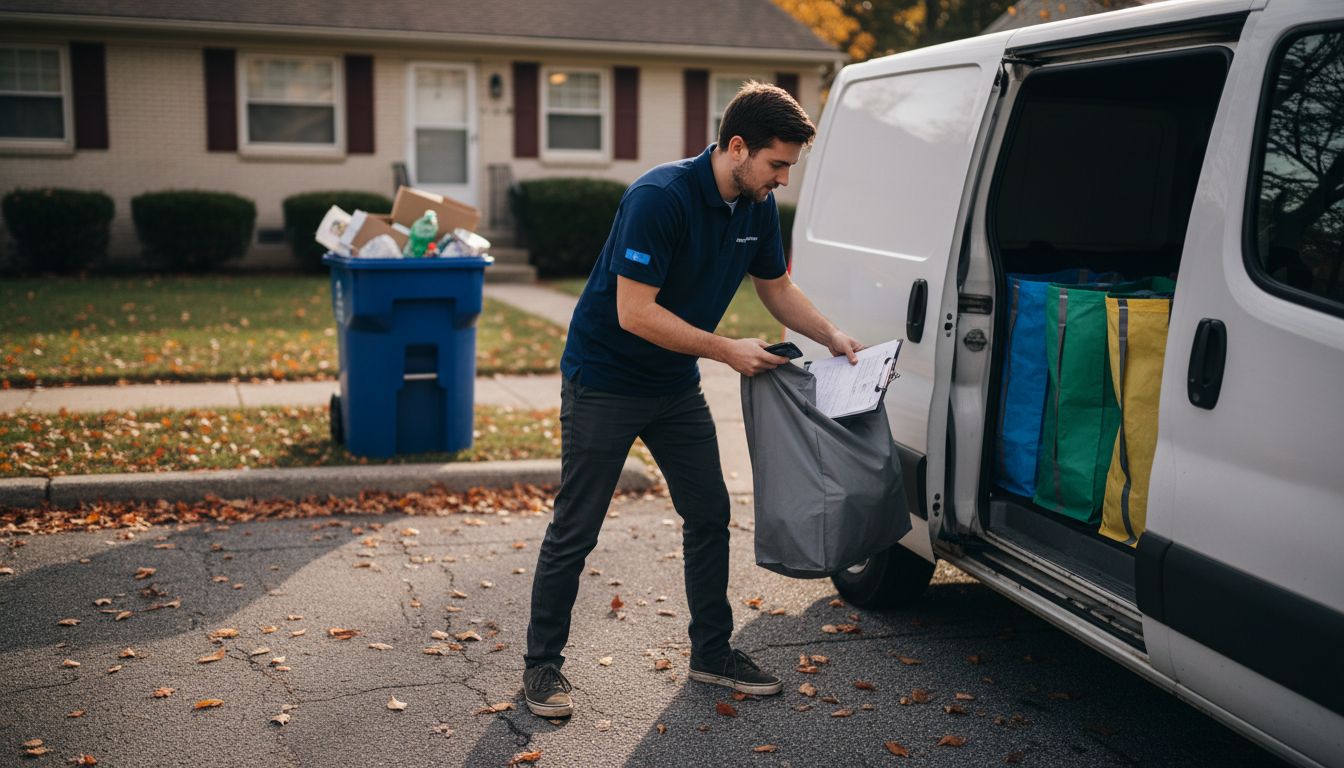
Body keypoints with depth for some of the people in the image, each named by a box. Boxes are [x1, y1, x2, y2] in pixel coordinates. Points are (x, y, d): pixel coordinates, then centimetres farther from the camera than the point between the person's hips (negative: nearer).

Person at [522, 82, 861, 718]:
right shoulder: (660, 198, -26)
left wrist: (832, 337, -1)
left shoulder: (758, 207, -2)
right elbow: (635, 312, -28)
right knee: (574, 530, 0)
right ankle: (542, 664, 15)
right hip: (605, 383, -7)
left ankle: (712, 652, 25)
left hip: (676, 387, 8)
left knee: (709, 515, 10)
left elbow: (777, 289, 13)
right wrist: (728, 350, -24)